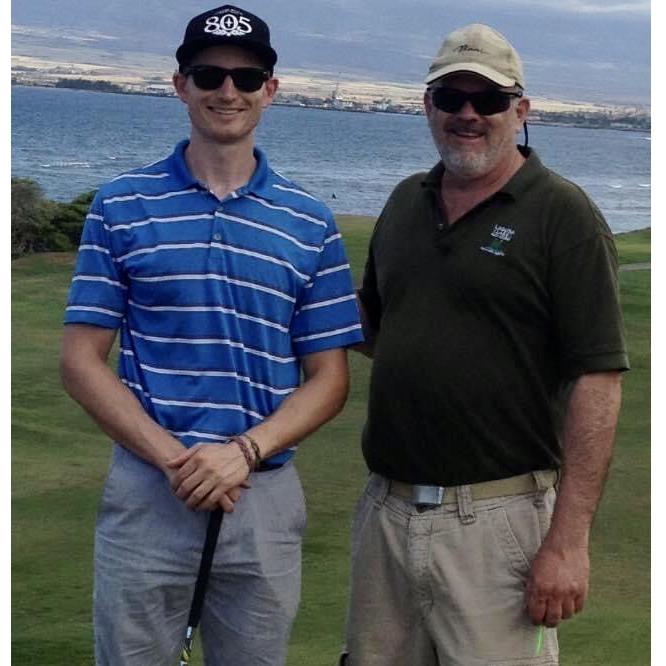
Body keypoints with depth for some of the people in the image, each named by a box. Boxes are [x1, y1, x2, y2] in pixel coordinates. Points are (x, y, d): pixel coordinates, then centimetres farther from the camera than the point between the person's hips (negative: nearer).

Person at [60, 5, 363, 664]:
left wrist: (245, 451, -12)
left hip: (265, 495, 1)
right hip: (144, 492, -1)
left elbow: (328, 378, 5)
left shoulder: (309, 222, 6)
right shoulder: (120, 206, 2)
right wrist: (173, 459, -13)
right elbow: (81, 360, -1)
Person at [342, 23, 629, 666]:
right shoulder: (405, 203, 12)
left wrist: (567, 541, -19)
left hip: (497, 514, -6)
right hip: (385, 509, 6)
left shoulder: (562, 214, -8)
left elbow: (596, 381, -13)